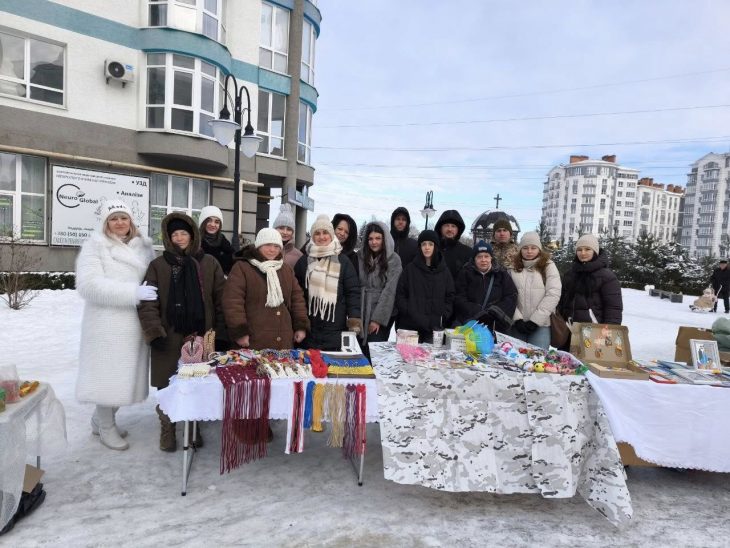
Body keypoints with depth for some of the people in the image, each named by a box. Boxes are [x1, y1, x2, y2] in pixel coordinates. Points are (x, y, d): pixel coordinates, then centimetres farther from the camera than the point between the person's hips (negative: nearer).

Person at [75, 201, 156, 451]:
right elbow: (88, 284, -16)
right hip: (108, 324, -5)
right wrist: (133, 292, -23)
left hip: (135, 324, 5)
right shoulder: (95, 245, -3)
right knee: (109, 374, 2)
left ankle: (101, 420, 33)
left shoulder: (144, 245, 11)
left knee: (124, 374, 13)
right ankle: (106, 427, 22)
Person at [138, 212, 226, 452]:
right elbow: (147, 302, -4)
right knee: (167, 386, 7)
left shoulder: (209, 264, 5)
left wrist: (221, 330, 1)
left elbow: (220, 299, 5)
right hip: (169, 337, -1)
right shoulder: (158, 265, 2)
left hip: (201, 336, 1)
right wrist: (154, 331, -15)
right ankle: (167, 430, 26)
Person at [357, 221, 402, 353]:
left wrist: (378, 318, -12)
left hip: (382, 312, -2)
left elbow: (389, 290, -10)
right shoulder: (360, 256, 2)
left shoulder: (393, 259, -6)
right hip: (361, 311, 3)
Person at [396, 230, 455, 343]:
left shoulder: (444, 271, 9)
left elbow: (450, 298, 8)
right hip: (410, 326, -1)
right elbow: (400, 296, 1)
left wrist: (442, 317, -6)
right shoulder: (410, 269, 5)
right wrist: (412, 315, -10)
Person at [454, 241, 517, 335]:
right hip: (468, 324, 0)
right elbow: (459, 299, -4)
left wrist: (496, 312, -13)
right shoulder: (465, 273, 3)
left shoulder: (501, 273, 6)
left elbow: (511, 296, 1)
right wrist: (477, 313, -16)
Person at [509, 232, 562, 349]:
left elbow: (553, 294, -6)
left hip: (540, 324, -2)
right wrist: (517, 319, -10)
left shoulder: (548, 266, 3)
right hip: (517, 324, 2)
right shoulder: (513, 268, 9)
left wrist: (535, 320, -11)